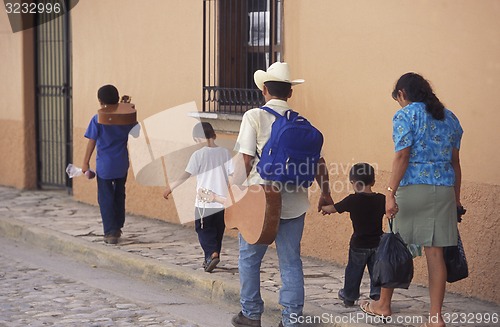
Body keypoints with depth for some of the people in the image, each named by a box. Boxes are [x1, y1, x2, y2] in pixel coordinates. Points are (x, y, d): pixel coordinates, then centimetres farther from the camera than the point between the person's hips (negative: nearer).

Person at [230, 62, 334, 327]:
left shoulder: (254, 116, -5)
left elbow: (245, 160, -11)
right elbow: (318, 160, 8)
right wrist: (325, 193, 19)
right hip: (294, 202, 3)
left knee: (249, 258, 12)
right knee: (291, 261, 9)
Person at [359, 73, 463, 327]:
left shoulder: (406, 115, -3)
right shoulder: (449, 118, 15)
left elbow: (402, 156, -12)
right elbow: (454, 161, 15)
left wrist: (391, 193, -14)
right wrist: (456, 197, 20)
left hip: (413, 188, -5)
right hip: (444, 190, 5)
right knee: (435, 252, 3)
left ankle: (383, 305, 21)